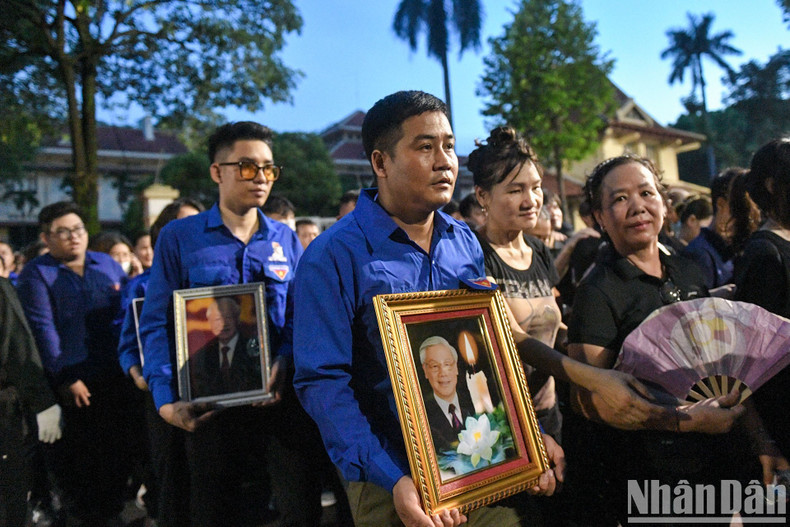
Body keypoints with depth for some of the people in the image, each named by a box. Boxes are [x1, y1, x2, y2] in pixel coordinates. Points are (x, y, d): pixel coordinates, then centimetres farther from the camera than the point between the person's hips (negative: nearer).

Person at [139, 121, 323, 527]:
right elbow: (157, 323, -1)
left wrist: (284, 363, -14)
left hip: (281, 398, 2)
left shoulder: (286, 239, 9)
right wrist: (166, 399, -11)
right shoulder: (179, 238, 2)